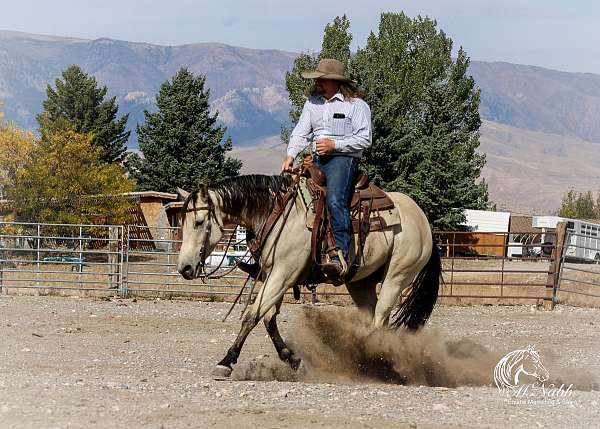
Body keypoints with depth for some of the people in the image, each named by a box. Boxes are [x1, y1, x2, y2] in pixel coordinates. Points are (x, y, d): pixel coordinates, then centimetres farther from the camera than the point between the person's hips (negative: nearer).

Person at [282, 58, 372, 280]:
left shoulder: (356, 105, 0)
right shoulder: (312, 102, 17)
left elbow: (365, 138, -6)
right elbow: (301, 132, 11)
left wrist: (334, 144, -15)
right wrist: (290, 155, -7)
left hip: (343, 159, -7)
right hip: (317, 161, 7)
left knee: (335, 201, -31)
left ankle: (340, 257, -41)